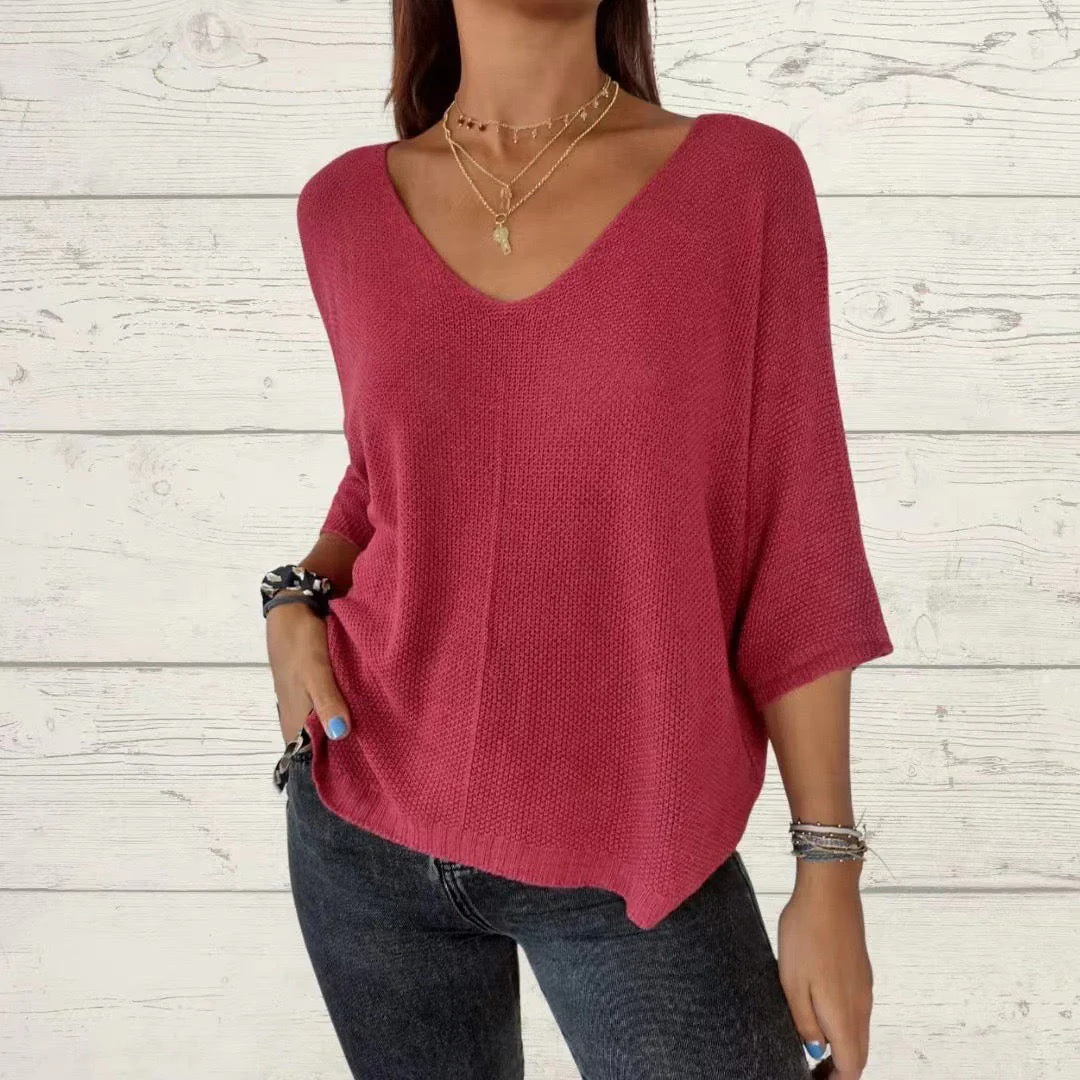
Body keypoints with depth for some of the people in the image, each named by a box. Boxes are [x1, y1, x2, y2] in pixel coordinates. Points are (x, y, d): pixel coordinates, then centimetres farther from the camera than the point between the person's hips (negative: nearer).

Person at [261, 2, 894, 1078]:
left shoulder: (742, 178, -8)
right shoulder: (349, 204, -1)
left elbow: (797, 546, -7)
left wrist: (828, 871, -6)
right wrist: (300, 597, -4)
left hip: (633, 859, -2)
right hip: (370, 823, 3)